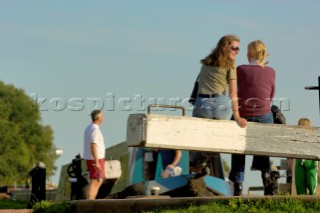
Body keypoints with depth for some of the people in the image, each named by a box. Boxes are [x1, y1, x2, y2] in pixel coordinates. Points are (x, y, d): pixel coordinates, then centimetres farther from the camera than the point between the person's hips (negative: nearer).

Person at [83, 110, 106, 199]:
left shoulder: (89, 128, 14)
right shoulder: (95, 130, -17)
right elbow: (93, 147, -23)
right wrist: (96, 162, -25)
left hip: (90, 159, 10)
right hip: (96, 159, -10)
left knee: (99, 181, 16)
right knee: (94, 182, -6)